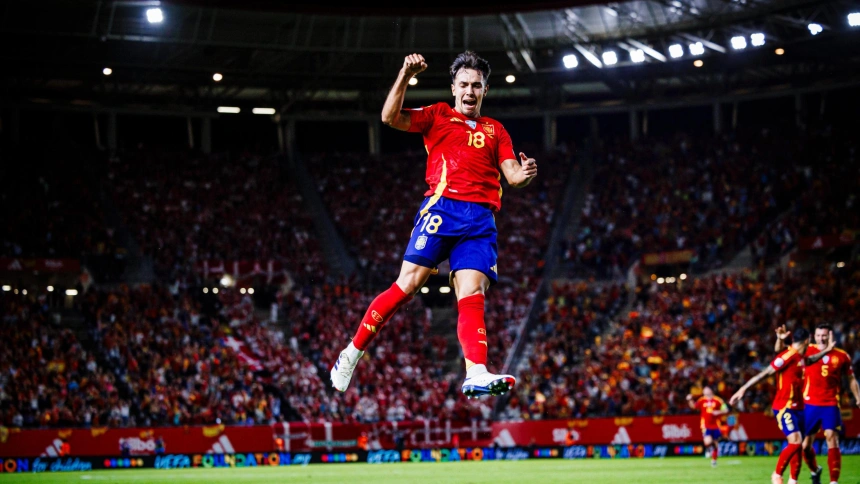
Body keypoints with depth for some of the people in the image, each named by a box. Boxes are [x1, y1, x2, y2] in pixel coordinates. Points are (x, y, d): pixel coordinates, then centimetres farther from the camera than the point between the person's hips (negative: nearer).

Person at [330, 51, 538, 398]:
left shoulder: (495, 130, 24)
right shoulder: (438, 115, 15)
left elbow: (512, 175, 15)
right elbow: (390, 118, 1)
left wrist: (524, 174, -9)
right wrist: (405, 76, -8)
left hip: (481, 219, 3)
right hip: (442, 207, -3)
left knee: (471, 294, -11)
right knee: (408, 283, -12)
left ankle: (476, 376, -25)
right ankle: (352, 353, -1)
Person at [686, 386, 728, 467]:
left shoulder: (718, 400, 0)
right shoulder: (702, 400, 2)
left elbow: (726, 410, 3)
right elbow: (694, 406, -2)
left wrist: (718, 412, -16)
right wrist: (690, 400, -21)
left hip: (715, 426, 1)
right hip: (706, 426, -1)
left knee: (715, 444, 9)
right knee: (707, 442, -22)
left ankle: (714, 460, 29)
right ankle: (708, 449, 15)